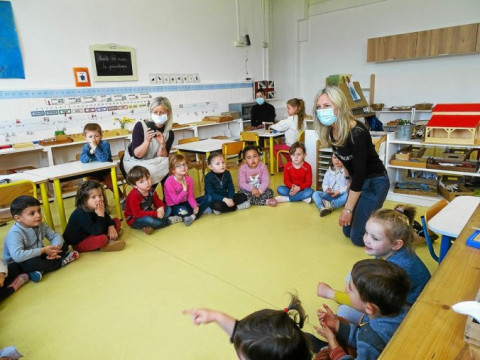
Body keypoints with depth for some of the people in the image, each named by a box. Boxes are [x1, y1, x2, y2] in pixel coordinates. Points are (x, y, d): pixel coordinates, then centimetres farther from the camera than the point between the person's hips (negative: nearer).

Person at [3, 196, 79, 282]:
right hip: (19, 264, -7)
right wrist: (43, 250, -33)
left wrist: (56, 248, -26)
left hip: (38, 256, 7)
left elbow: (55, 236, -1)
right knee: (32, 263, -40)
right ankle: (61, 261, -13)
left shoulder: (41, 225, -5)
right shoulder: (14, 234, -28)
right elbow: (17, 256, -41)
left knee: (64, 245, -3)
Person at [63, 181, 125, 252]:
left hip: (90, 235, 8)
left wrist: (111, 227, -12)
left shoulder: (96, 208, -8)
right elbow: (96, 232, -37)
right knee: (102, 239, -38)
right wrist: (101, 215, -37)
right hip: (78, 243, -8)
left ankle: (108, 238, -11)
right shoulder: (81, 214, -32)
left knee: (117, 221, 5)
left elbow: (107, 219, 8)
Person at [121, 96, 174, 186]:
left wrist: (162, 145, -29)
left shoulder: (169, 133, -9)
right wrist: (147, 141, -36)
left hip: (153, 165, 4)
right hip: (132, 164, -4)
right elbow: (137, 155, -21)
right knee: (152, 171, -31)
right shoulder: (140, 126, -19)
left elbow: (161, 159, -11)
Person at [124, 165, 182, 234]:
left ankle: (150, 226, -16)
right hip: (134, 220, -8)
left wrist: (161, 208, -19)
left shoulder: (151, 190, -6)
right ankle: (169, 221, -11)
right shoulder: (134, 196, -29)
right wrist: (155, 214, -31)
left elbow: (157, 201, 7)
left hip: (148, 214, 8)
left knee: (168, 209, 0)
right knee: (148, 220, -40)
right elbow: (137, 213, -33)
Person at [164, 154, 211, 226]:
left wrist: (195, 206, -24)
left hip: (186, 203, 6)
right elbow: (176, 201, -20)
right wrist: (184, 190, -26)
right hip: (174, 206, -6)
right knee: (183, 210, -42)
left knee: (208, 197, -7)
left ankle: (193, 216, -23)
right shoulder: (169, 181, -21)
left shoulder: (189, 179, -5)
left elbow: (190, 196, -6)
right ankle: (203, 209, -12)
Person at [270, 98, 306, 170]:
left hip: (291, 146, -8)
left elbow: (280, 127, -14)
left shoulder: (291, 119, -18)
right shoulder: (301, 118, 5)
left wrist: (271, 126, 3)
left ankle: (281, 166, 10)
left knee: (274, 147, 7)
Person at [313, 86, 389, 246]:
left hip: (375, 183, -8)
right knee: (347, 231, 14)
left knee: (358, 237, -3)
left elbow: (360, 172, -27)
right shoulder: (330, 131, -7)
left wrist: (348, 209, -21)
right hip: (357, 181, 8)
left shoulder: (357, 133, -29)